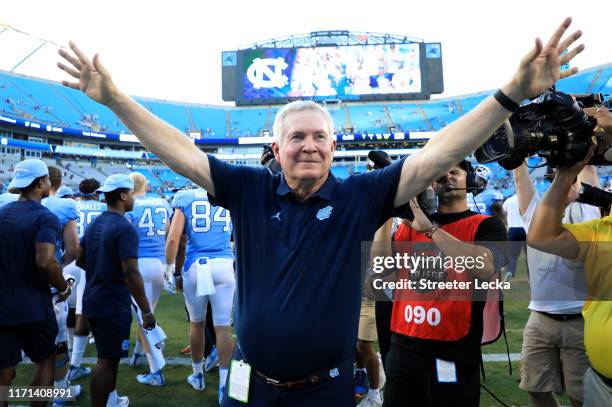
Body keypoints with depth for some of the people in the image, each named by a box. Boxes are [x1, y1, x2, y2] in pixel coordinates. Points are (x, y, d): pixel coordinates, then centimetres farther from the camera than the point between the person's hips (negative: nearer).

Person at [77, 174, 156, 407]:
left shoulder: (95, 224, 8)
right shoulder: (124, 228, -19)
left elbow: (80, 260, 16)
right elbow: (131, 274, -24)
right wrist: (146, 311, -19)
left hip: (92, 300, 9)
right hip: (113, 303, -9)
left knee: (108, 355, 23)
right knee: (108, 360, 1)